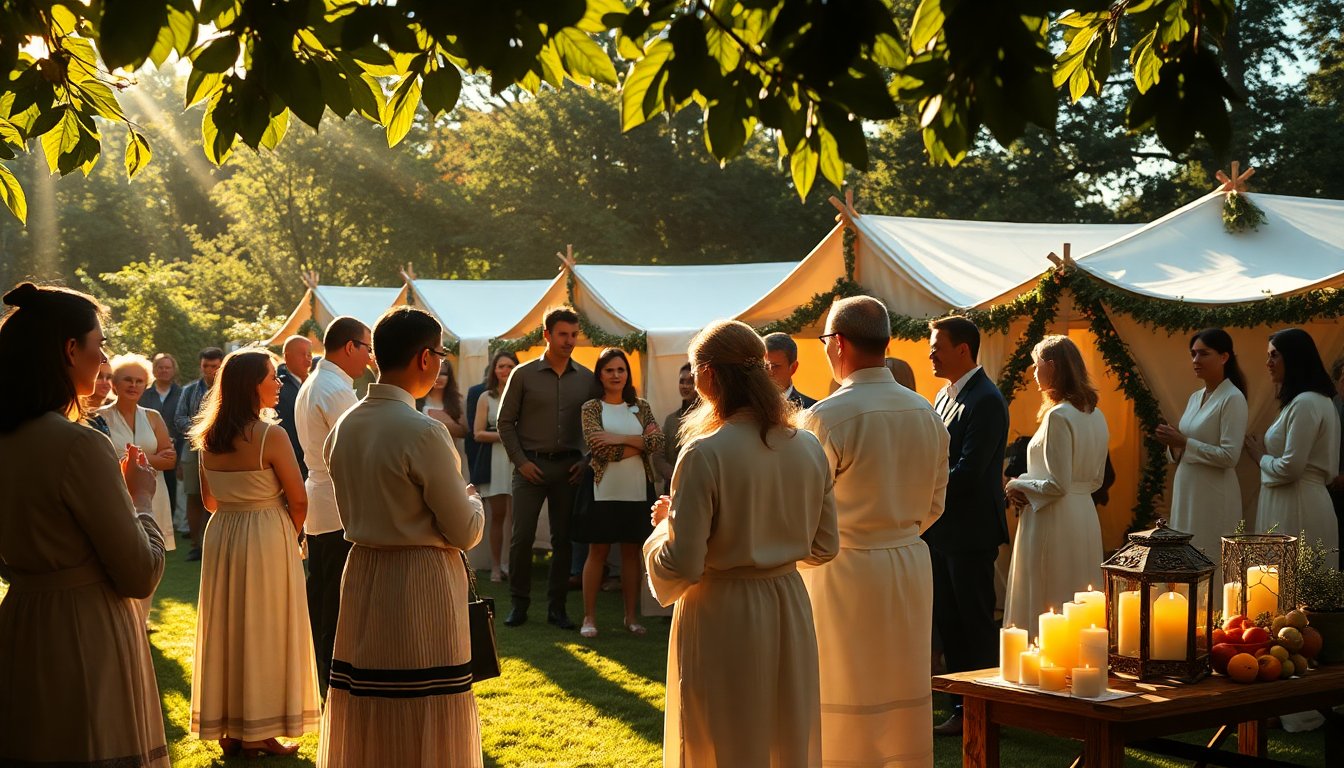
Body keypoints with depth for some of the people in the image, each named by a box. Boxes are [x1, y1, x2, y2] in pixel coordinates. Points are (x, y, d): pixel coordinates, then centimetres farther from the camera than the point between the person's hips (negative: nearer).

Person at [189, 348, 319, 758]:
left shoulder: (208, 438, 2)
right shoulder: (271, 436, -16)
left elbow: (209, 501, 11)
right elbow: (298, 501, -11)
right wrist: (290, 535, 7)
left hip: (222, 536, 6)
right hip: (267, 539, -6)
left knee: (226, 630, 14)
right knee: (265, 632, 4)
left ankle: (228, 729, 22)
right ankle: (258, 732, 10)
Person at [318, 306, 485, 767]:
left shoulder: (345, 427, 5)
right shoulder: (423, 432, -18)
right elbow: (466, 533, -13)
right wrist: (472, 499, 8)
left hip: (363, 577, 7)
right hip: (421, 586, -7)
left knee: (367, 727, 15)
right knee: (425, 727, 2)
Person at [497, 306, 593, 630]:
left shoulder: (586, 378, 7)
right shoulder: (524, 375, 0)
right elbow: (506, 422, 1)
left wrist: (586, 461, -1)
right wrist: (521, 461, -6)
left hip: (568, 466, 2)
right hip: (531, 465, -2)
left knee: (563, 539, 5)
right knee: (522, 536, -4)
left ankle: (557, 606, 14)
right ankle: (519, 603, 8)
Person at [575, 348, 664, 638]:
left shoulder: (641, 406, 9)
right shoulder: (591, 408, 1)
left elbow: (658, 442, -6)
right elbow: (599, 448, -14)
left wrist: (619, 439, -16)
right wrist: (639, 443, -12)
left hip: (637, 490, 3)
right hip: (603, 490, -2)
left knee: (631, 551, 8)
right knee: (598, 552, 2)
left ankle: (631, 616, 15)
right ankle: (589, 617, 8)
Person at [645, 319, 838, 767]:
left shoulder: (706, 453, -19)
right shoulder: (808, 448, -1)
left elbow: (682, 565, -20)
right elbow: (825, 547, 7)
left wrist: (664, 523, -1)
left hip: (723, 618, -5)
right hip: (790, 611, 5)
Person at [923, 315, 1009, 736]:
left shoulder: (985, 401, -17)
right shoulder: (945, 396, 12)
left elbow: (968, 471, -23)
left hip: (970, 530, -9)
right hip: (941, 528, 9)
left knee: (975, 621, 1)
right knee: (947, 619, 14)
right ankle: (963, 703, 25)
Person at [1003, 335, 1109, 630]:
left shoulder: (1058, 416, -17)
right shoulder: (1095, 415, 9)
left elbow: (1057, 484, -20)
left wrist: (1019, 486, -4)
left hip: (1054, 520, -9)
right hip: (1085, 514, 9)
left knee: (1043, 607, -2)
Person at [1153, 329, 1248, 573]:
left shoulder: (1233, 399, -11)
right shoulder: (1196, 397, 14)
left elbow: (1229, 456, -18)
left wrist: (1184, 442, -17)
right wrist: (1173, 442, -1)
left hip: (1214, 496, -8)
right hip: (1186, 491, 8)